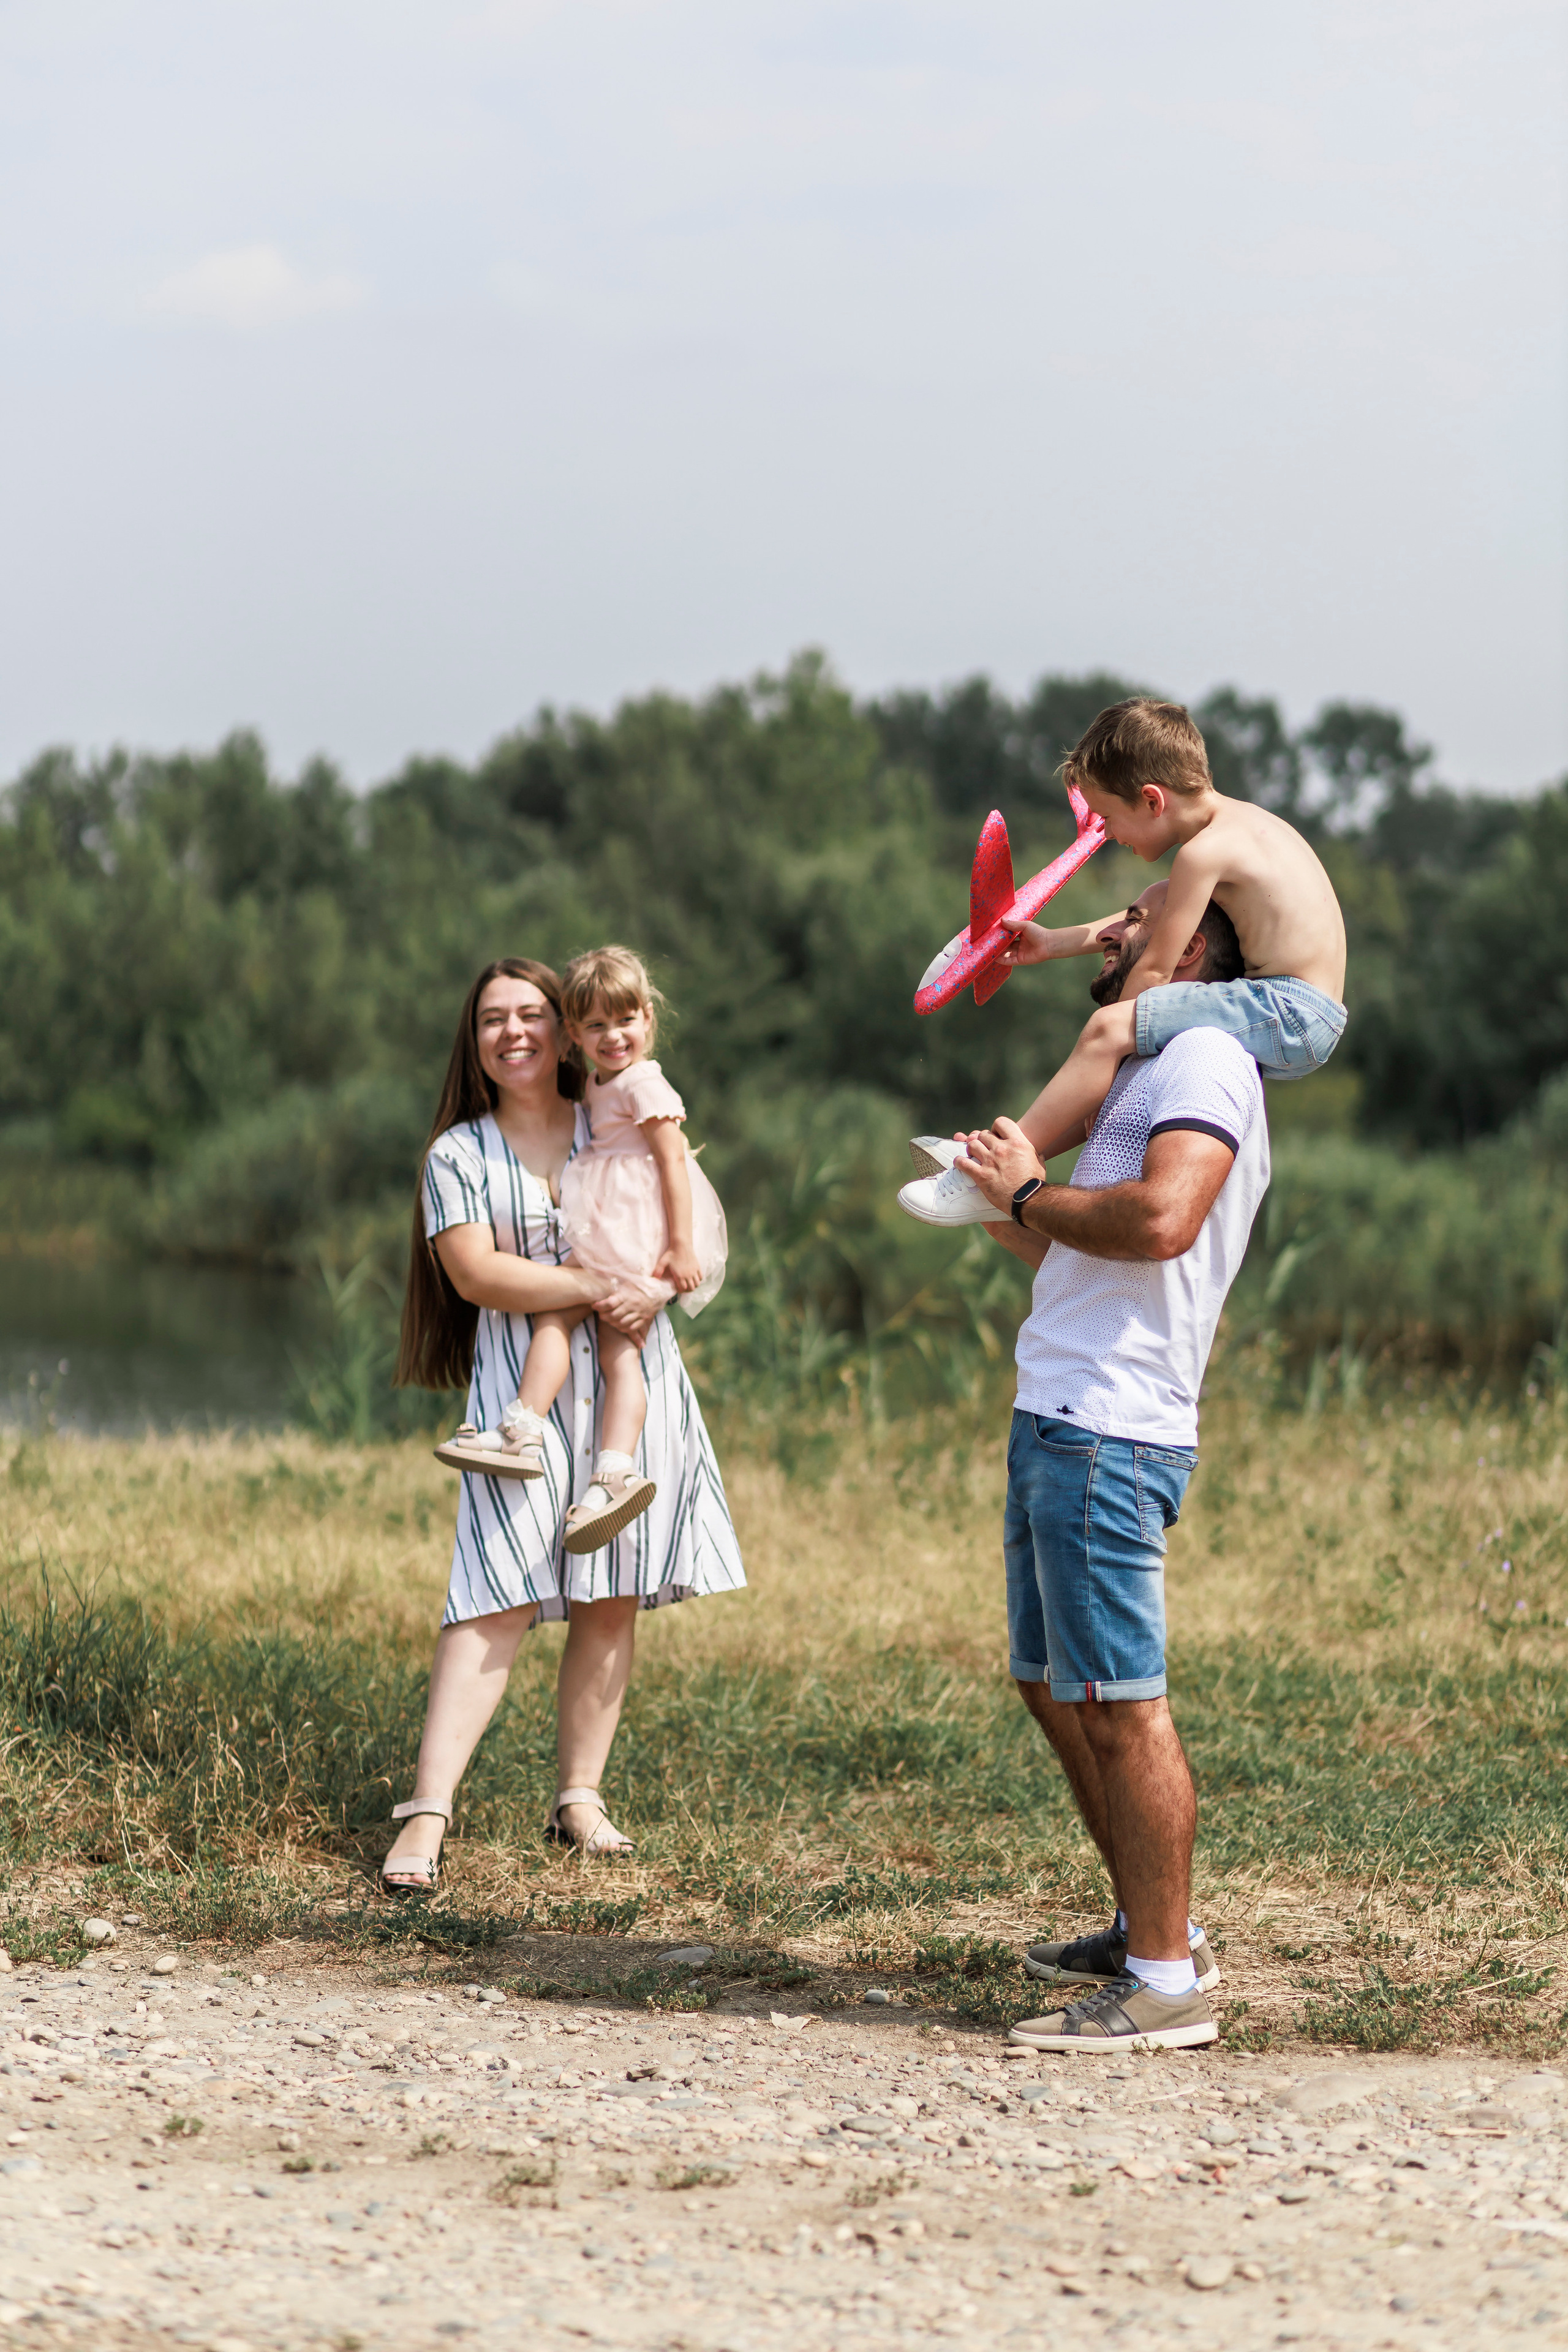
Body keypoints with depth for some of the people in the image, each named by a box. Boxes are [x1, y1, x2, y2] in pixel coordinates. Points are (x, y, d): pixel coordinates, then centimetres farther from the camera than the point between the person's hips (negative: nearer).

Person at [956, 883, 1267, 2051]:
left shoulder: (1205, 1056, -8)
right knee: (1056, 1687, 17)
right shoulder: (1146, 1069, 25)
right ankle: (1155, 1928, 26)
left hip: (1109, 1434, -11)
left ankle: (1167, 1982, -7)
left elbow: (1160, 1219, -25)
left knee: (1118, 1702, -10)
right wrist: (1025, 1228, 17)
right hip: (1060, 1420, 11)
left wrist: (1033, 1192, -12)